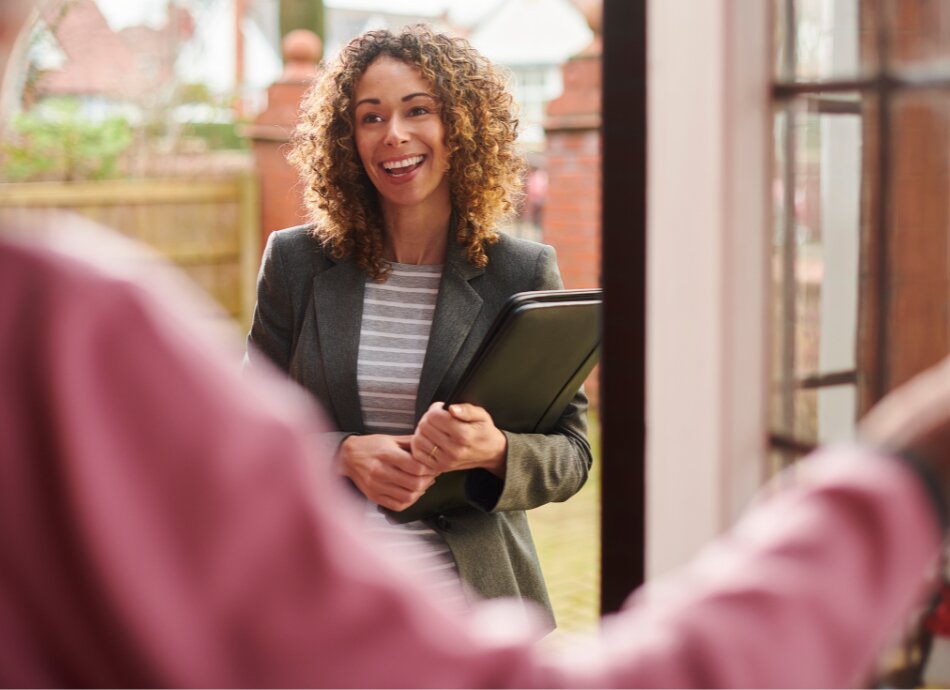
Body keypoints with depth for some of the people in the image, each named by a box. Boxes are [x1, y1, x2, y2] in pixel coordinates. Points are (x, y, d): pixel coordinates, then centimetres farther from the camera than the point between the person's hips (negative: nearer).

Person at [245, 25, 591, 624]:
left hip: (470, 598, 0)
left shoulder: (524, 274, -1)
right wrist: (343, 453, -14)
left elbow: (571, 455, 1)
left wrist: (494, 451, -19)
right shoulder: (297, 262, 2)